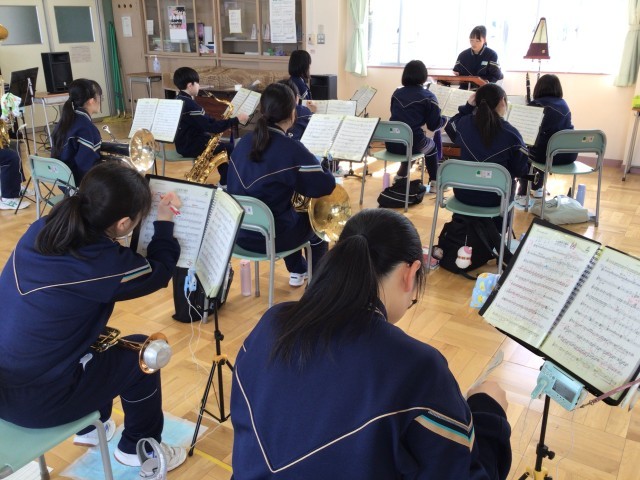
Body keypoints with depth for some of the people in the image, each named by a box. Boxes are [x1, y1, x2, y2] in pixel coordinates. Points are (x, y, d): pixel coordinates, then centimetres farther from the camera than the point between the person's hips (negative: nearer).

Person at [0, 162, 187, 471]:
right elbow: (160, 272, -3)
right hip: (34, 401, -7)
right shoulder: (103, 262, -23)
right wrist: (164, 222, 9)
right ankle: (139, 449, 29)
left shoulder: (40, 229, -4)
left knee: (99, 340, 27)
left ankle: (90, 427, 43)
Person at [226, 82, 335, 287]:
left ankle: (298, 272, 47)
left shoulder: (243, 142, 1)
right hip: (270, 237, -6)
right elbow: (327, 186, -16)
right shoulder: (291, 149, -20)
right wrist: (315, 163, 5)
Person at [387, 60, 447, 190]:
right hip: (411, 143, -4)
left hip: (391, 143, 4)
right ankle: (434, 182, 30)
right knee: (432, 145, 30)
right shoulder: (428, 97, -4)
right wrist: (445, 119, 18)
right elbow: (434, 125, -3)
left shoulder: (396, 93, 10)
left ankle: (401, 176, 43)